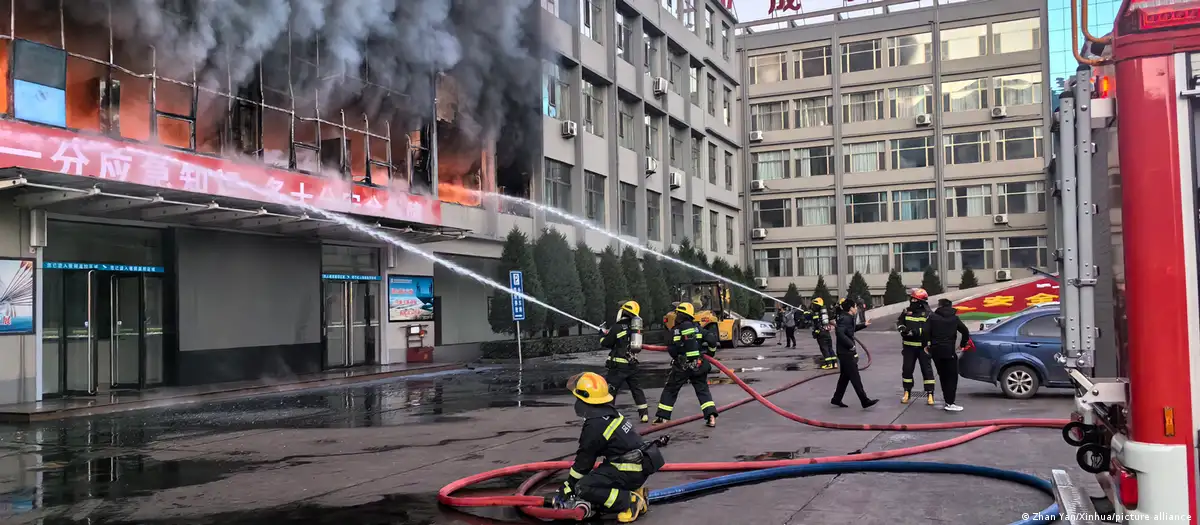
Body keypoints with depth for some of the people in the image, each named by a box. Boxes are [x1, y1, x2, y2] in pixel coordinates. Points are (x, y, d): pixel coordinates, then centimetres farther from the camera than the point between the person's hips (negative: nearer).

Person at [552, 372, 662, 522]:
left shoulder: (594, 426, -18)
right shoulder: (609, 412, 9)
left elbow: (583, 462, -8)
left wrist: (566, 489, 5)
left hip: (631, 471, -9)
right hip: (639, 464, 9)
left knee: (583, 487, -13)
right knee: (593, 479, 15)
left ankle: (631, 502, -14)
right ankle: (635, 491, 8)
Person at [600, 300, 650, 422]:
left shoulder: (617, 327, -12)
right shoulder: (634, 327, 7)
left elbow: (606, 343, -6)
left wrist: (603, 335, 16)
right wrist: (609, 333, 20)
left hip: (619, 364, -6)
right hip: (633, 364, 6)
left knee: (609, 389, -1)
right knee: (636, 388, 16)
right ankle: (644, 413, 17)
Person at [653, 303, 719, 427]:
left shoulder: (675, 331, -7)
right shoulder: (698, 328, 0)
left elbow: (672, 351, -8)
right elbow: (712, 340, -5)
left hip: (681, 367, -2)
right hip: (699, 366, 2)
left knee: (670, 390, 12)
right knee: (703, 390, 9)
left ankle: (662, 417, 14)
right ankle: (711, 416, -7)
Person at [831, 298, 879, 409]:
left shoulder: (848, 318, 12)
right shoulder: (845, 318, -19)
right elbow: (840, 332, -32)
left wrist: (864, 325, 28)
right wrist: (851, 345, -26)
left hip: (847, 352, 10)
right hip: (846, 352, -10)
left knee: (845, 376, 16)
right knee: (855, 377, -6)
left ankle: (836, 399, 23)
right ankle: (865, 401, -4)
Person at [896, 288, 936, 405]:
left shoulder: (927, 313, -10)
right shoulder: (907, 311, 5)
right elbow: (899, 321, 12)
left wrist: (916, 331, -28)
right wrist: (901, 327, -10)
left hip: (923, 347, -4)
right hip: (909, 346, 5)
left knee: (927, 369, -1)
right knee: (907, 369, 8)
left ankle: (930, 394, 5)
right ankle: (907, 393, 21)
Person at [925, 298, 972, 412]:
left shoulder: (932, 317, 2)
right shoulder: (954, 318, 4)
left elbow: (926, 332, -6)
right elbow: (965, 332, 2)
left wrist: (926, 344, 6)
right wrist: (962, 344, 15)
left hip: (935, 350, 2)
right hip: (949, 351, -2)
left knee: (943, 376, 14)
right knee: (952, 377, 0)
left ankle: (948, 401, 15)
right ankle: (949, 403, -9)